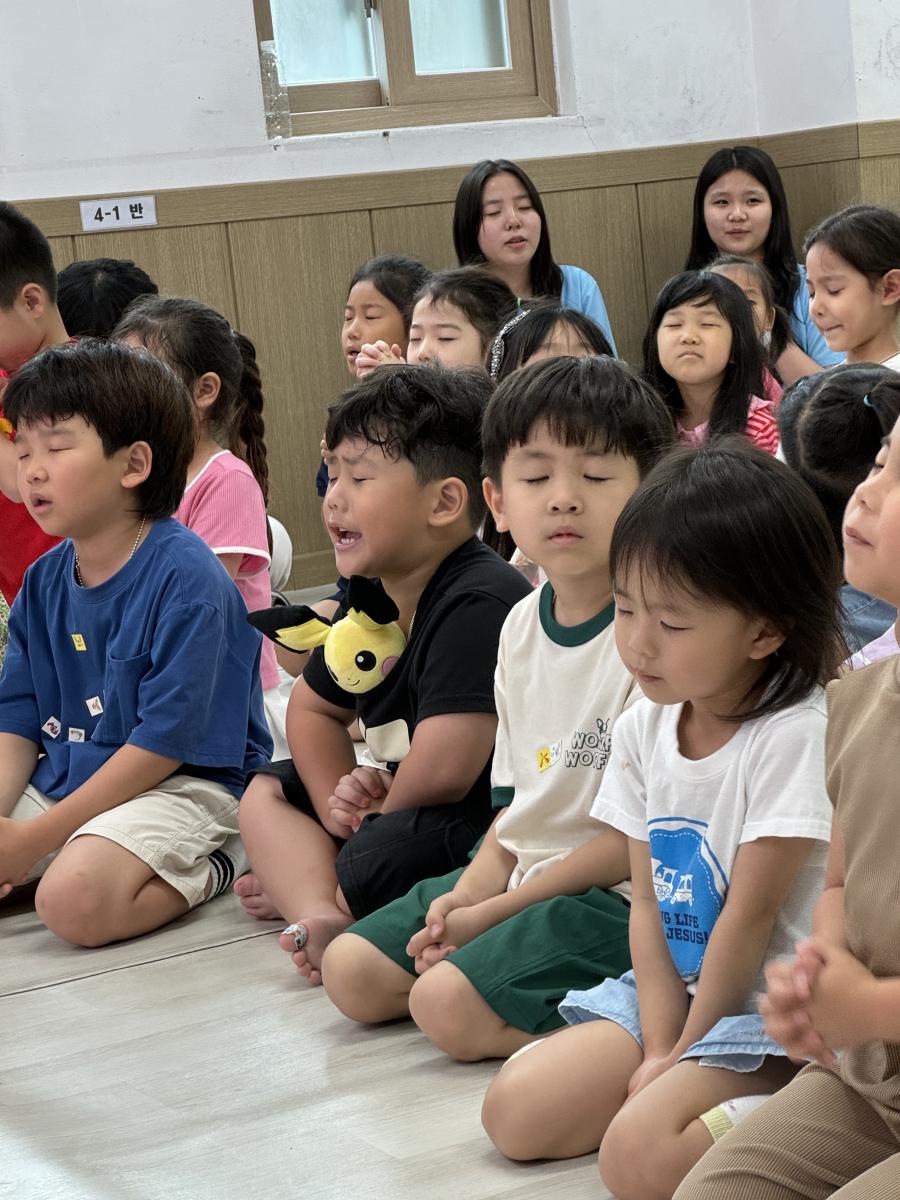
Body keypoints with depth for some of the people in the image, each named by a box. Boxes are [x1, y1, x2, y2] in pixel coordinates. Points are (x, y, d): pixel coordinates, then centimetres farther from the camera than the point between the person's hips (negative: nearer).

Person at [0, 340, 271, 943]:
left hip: (183, 786, -7)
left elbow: (168, 740, -19)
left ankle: (209, 868, -5)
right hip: (61, 782, 7)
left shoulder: (185, 576, -16)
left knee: (74, 898, -33)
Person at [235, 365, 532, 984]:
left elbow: (440, 772, -31)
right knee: (265, 792, 9)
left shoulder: (480, 603, -24)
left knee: (372, 869, -38)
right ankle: (318, 913, -17)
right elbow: (312, 706, 23)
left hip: (490, 823, -11)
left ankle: (300, 885, -6)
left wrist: (377, 813, -9)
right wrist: (338, 798, 2)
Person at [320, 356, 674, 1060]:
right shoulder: (522, 625, 8)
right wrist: (467, 895, -5)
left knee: (448, 1003, -24)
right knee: (352, 974, 3)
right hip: (521, 873, 9)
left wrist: (492, 912, -14)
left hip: (616, 895, -9)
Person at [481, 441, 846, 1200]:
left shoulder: (794, 735, -20)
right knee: (515, 1113, -6)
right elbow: (648, 902, 2)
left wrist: (681, 1056, -9)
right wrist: (660, 1044, -9)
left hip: (770, 1008, -8)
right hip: (679, 991, 8)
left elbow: (751, 916, -16)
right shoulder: (643, 729, 3)